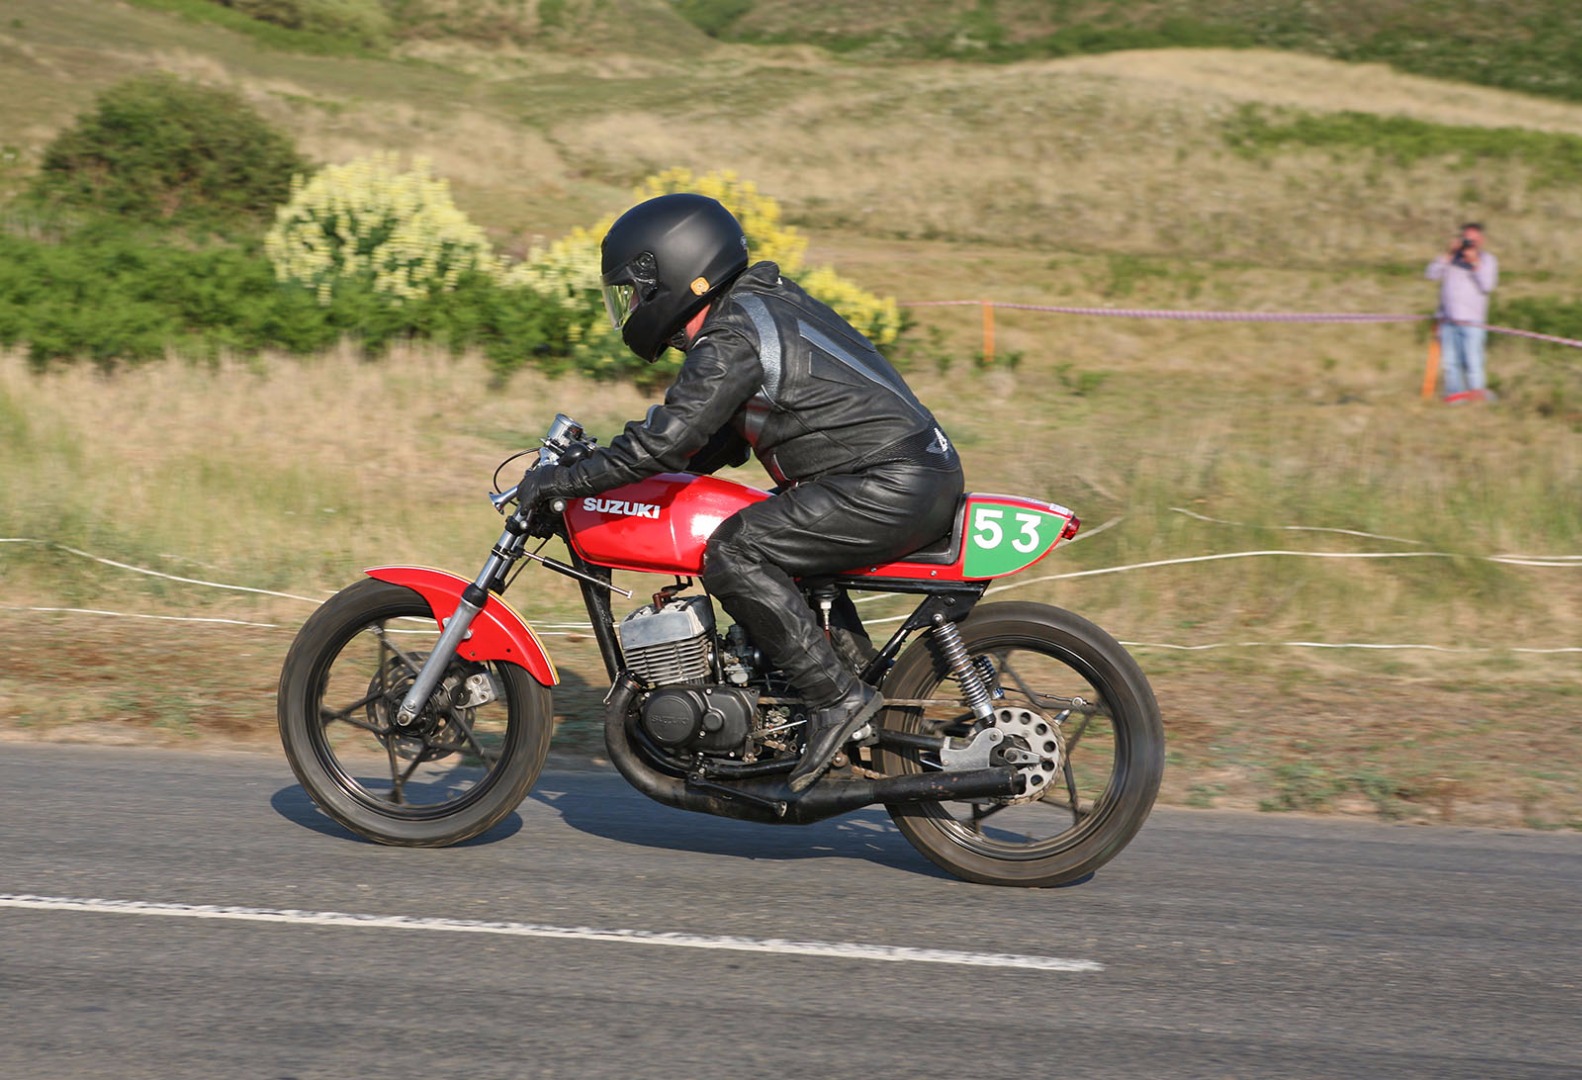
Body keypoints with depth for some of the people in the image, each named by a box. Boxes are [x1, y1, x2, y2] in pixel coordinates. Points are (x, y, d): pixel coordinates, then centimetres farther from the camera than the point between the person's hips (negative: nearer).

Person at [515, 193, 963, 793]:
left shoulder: (730, 342, -13)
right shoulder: (762, 300, 18)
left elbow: (665, 441, -19)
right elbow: (727, 437, 26)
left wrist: (559, 480, -9)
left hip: (889, 487, -11)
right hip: (929, 474, 11)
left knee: (732, 554, -17)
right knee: (769, 546, 22)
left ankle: (836, 697, -15)